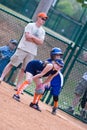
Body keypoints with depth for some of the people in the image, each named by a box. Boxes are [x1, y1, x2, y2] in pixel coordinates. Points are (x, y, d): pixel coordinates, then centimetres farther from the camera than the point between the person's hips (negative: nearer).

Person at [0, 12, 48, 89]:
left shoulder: (42, 31, 12)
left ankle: (18, 86, 6)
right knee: (12, 63, -5)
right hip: (23, 49, -4)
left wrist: (32, 37, -8)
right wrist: (36, 40, -5)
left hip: (32, 53, 4)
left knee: (24, 69, 4)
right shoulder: (30, 25, -1)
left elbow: (41, 42, -1)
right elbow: (27, 37, -15)